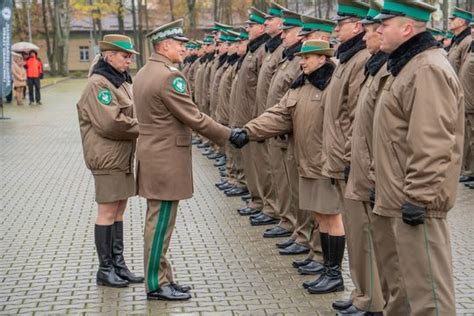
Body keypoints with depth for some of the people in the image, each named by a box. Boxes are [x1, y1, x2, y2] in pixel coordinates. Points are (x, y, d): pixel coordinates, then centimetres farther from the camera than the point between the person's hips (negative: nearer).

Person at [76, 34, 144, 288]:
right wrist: (143, 127, -14)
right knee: (108, 211, -1)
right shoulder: (98, 84, -14)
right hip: (108, 157, -9)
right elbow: (111, 123, -22)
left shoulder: (121, 80, 16)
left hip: (124, 156, 9)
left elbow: (131, 114, 18)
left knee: (119, 210, 13)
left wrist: (142, 124, -2)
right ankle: (105, 269, 9)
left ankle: (118, 264, 21)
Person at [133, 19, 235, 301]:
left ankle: (162, 277, 24)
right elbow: (194, 117, -18)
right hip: (166, 160, -10)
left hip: (154, 155, 10)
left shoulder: (144, 72, 12)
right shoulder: (169, 75, -19)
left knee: (158, 220, 15)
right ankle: (156, 285, 7)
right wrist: (228, 134, -8)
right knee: (161, 222, -2)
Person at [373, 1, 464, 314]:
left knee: (426, 289, -4)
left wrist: (418, 197, -24)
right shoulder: (406, 64, 17)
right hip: (394, 198, 11)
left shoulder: (428, 70, -17)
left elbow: (432, 145, -24)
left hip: (414, 203, -11)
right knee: (398, 277, 23)